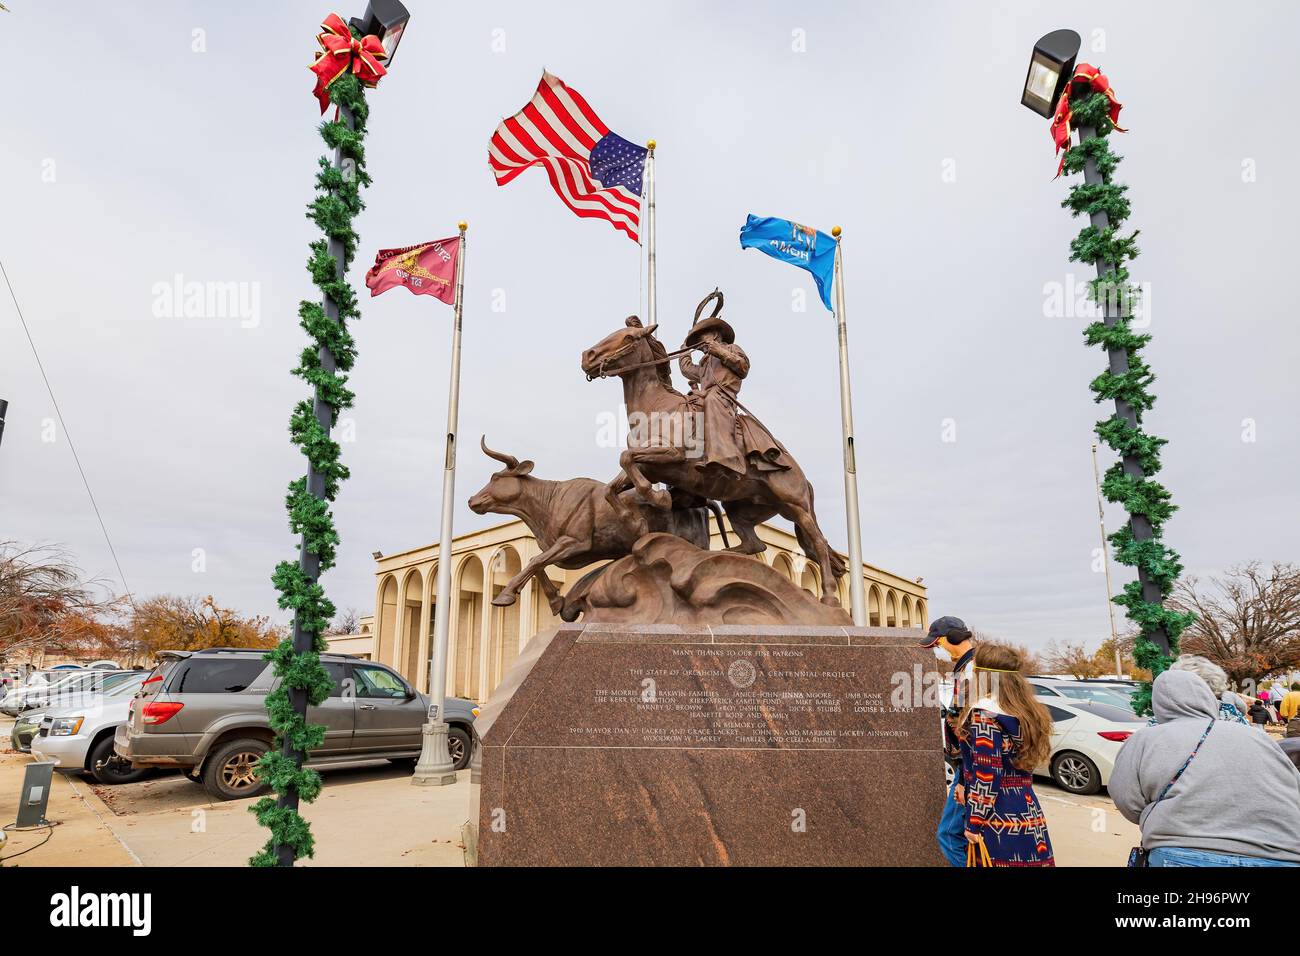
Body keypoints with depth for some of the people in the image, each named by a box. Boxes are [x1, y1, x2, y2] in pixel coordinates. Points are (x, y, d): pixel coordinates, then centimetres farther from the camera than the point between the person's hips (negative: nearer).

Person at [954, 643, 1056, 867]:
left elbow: (987, 773, -19)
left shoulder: (984, 713, -15)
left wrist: (974, 822, -13)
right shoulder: (1026, 711, 11)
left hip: (997, 818, -8)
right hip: (1027, 812, 8)